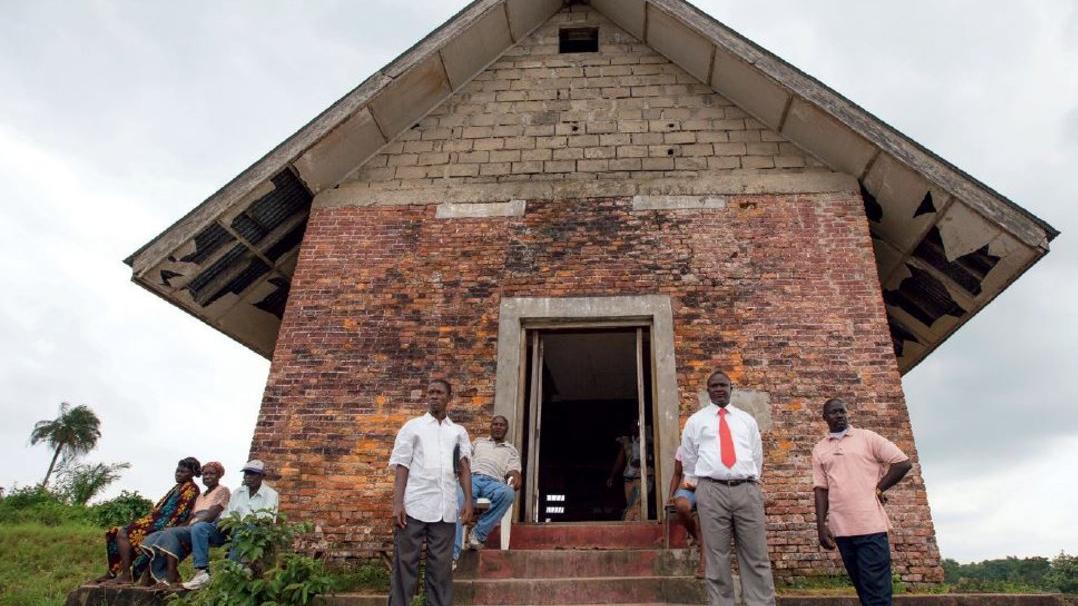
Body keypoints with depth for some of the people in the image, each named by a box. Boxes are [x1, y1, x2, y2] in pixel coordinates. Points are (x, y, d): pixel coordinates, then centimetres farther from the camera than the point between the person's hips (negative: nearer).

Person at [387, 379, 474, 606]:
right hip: (414, 506, -2)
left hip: (445, 508, 2)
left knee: (441, 567, 6)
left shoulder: (459, 431, 16)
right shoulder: (412, 426, 10)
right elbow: (402, 466, 3)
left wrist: (468, 500, -5)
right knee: (405, 563, 1)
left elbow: (465, 468, 10)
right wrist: (397, 503, -8)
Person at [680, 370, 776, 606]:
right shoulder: (696, 421, 10)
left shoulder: (746, 420, 17)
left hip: (747, 490, 2)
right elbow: (688, 458, 15)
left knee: (757, 558, 2)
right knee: (716, 559, 1)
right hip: (712, 491, -2)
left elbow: (757, 456, 22)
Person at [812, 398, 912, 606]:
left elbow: (903, 462, 1)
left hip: (870, 525, -3)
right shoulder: (819, 449, 12)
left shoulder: (867, 437, 4)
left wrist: (878, 489, -2)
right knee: (864, 589, 12)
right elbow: (820, 489, 8)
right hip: (841, 528, 4)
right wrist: (821, 526, -1)